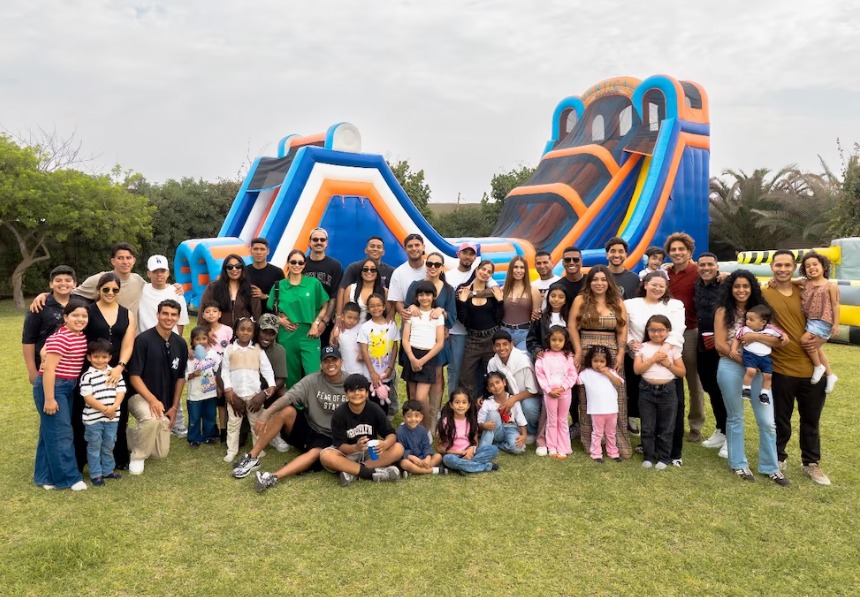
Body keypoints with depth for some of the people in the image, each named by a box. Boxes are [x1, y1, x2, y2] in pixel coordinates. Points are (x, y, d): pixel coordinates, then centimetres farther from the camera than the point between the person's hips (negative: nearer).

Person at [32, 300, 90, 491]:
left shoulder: (81, 337, 7)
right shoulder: (61, 338, -19)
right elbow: (48, 370, -21)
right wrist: (49, 399, -21)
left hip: (68, 387, 9)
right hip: (52, 386, -9)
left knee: (51, 432, 15)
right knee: (60, 433, -3)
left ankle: (45, 476, 24)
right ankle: (68, 477, 5)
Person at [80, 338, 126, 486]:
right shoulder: (87, 376, -9)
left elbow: (121, 391, 0)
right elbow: (87, 397, -15)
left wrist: (114, 407, -15)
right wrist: (104, 409, -17)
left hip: (112, 418, 4)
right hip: (93, 419, -4)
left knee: (108, 446, 17)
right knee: (94, 447, 7)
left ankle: (108, 470, 30)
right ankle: (96, 474, 17)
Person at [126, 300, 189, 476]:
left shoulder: (180, 344, 1)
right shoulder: (143, 340, -15)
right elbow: (134, 376, -16)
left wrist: (174, 407, 4)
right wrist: (152, 400, -27)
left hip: (165, 403, 6)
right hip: (140, 396, -5)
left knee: (161, 453, 7)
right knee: (152, 419, -39)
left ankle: (132, 435, 34)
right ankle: (137, 456, -11)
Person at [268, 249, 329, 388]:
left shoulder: (314, 283, 2)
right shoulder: (279, 286, 6)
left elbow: (325, 306, 6)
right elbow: (272, 310, 12)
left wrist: (316, 324, -6)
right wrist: (280, 320, -6)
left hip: (309, 336, -2)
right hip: (287, 336, 2)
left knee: (313, 374, -10)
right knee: (291, 375, 11)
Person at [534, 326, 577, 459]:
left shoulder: (568, 356, 2)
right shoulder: (543, 356, -2)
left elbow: (572, 375, -1)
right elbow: (540, 375, -5)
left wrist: (563, 388, -13)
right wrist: (549, 390, -13)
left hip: (565, 392, 1)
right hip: (549, 393, -1)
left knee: (563, 421, 10)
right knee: (552, 421, 8)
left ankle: (563, 449, 16)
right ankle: (552, 448, 16)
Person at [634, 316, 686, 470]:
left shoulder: (673, 348, 2)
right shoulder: (643, 347, 1)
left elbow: (682, 372, 2)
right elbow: (637, 369, -8)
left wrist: (668, 364, -12)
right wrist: (653, 359, -16)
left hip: (667, 391, 0)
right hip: (647, 390, 0)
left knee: (666, 428, 8)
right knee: (647, 427, 8)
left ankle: (664, 458, 20)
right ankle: (649, 456, 20)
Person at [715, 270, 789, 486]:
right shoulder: (723, 312, -1)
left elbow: (778, 341, -2)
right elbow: (720, 345, -8)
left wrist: (755, 337, -17)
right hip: (731, 368, -2)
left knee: (767, 421, 3)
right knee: (735, 418, 11)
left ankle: (770, 467, 18)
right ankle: (738, 463, 24)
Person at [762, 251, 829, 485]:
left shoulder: (805, 292, 5)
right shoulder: (764, 294, -6)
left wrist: (822, 338, -4)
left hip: (812, 368, 3)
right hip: (781, 369, -3)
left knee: (811, 419, 16)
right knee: (780, 419, 10)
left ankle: (812, 463, 33)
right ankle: (778, 458, 31)